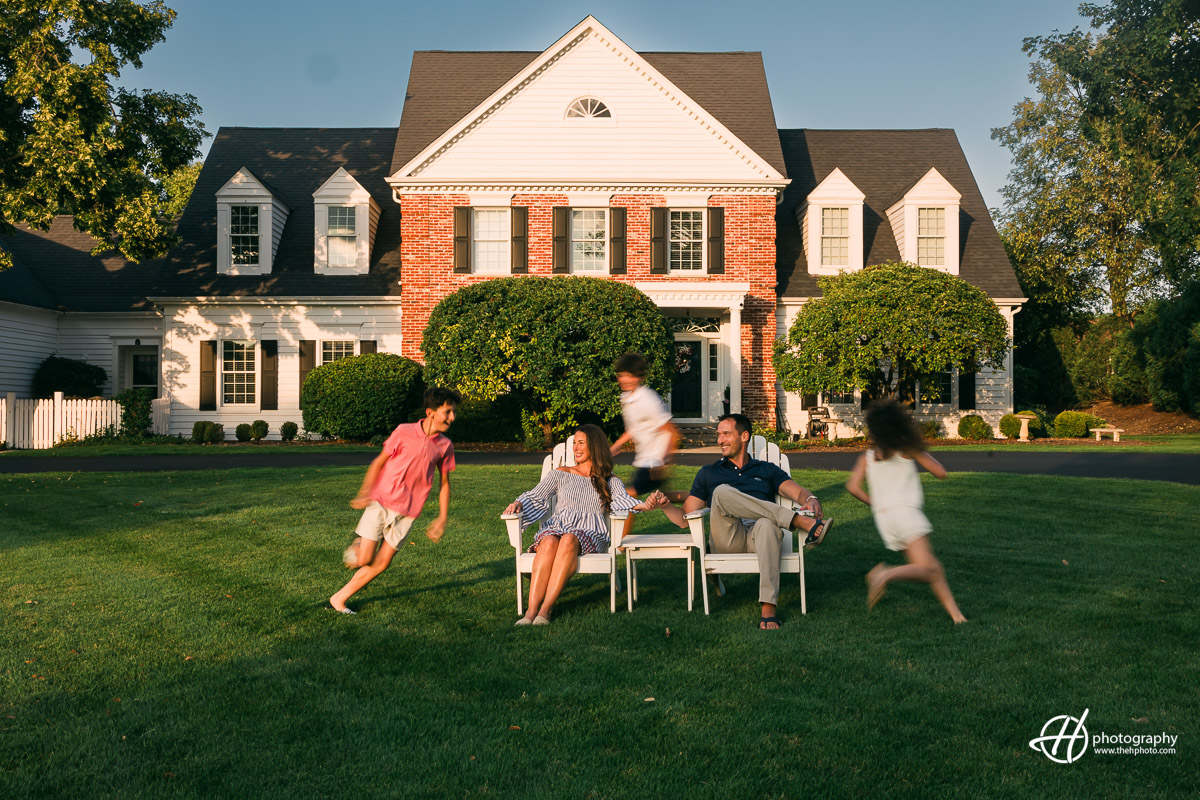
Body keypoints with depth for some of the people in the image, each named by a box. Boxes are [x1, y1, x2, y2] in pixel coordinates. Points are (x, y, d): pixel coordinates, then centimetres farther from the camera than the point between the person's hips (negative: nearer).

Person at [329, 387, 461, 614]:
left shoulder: (445, 446, 2)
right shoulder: (403, 432, -6)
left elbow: (444, 483, 11)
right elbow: (379, 462, 2)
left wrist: (442, 518, 8)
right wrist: (364, 492, -6)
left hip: (406, 513, 3)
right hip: (381, 502, -3)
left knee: (381, 564, 0)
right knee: (363, 560, -6)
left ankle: (340, 599, 15)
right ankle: (359, 545, 28)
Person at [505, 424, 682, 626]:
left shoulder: (610, 482, 19)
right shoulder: (560, 474, 23)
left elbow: (624, 500, 0)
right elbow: (535, 497, 16)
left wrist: (646, 505, -22)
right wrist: (518, 504, -7)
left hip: (590, 534, -1)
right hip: (556, 527, 1)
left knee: (569, 540, -38)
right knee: (549, 542, -37)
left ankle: (546, 609, -41)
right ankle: (531, 611, -43)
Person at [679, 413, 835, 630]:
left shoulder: (767, 471, 25)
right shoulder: (709, 474, 27)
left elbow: (799, 492, 7)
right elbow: (686, 516, 21)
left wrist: (811, 499, -15)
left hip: (758, 538, 0)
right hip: (726, 541, 1)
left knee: (767, 524, -39)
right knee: (722, 491, -29)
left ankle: (768, 609, -49)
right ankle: (802, 523, -34)